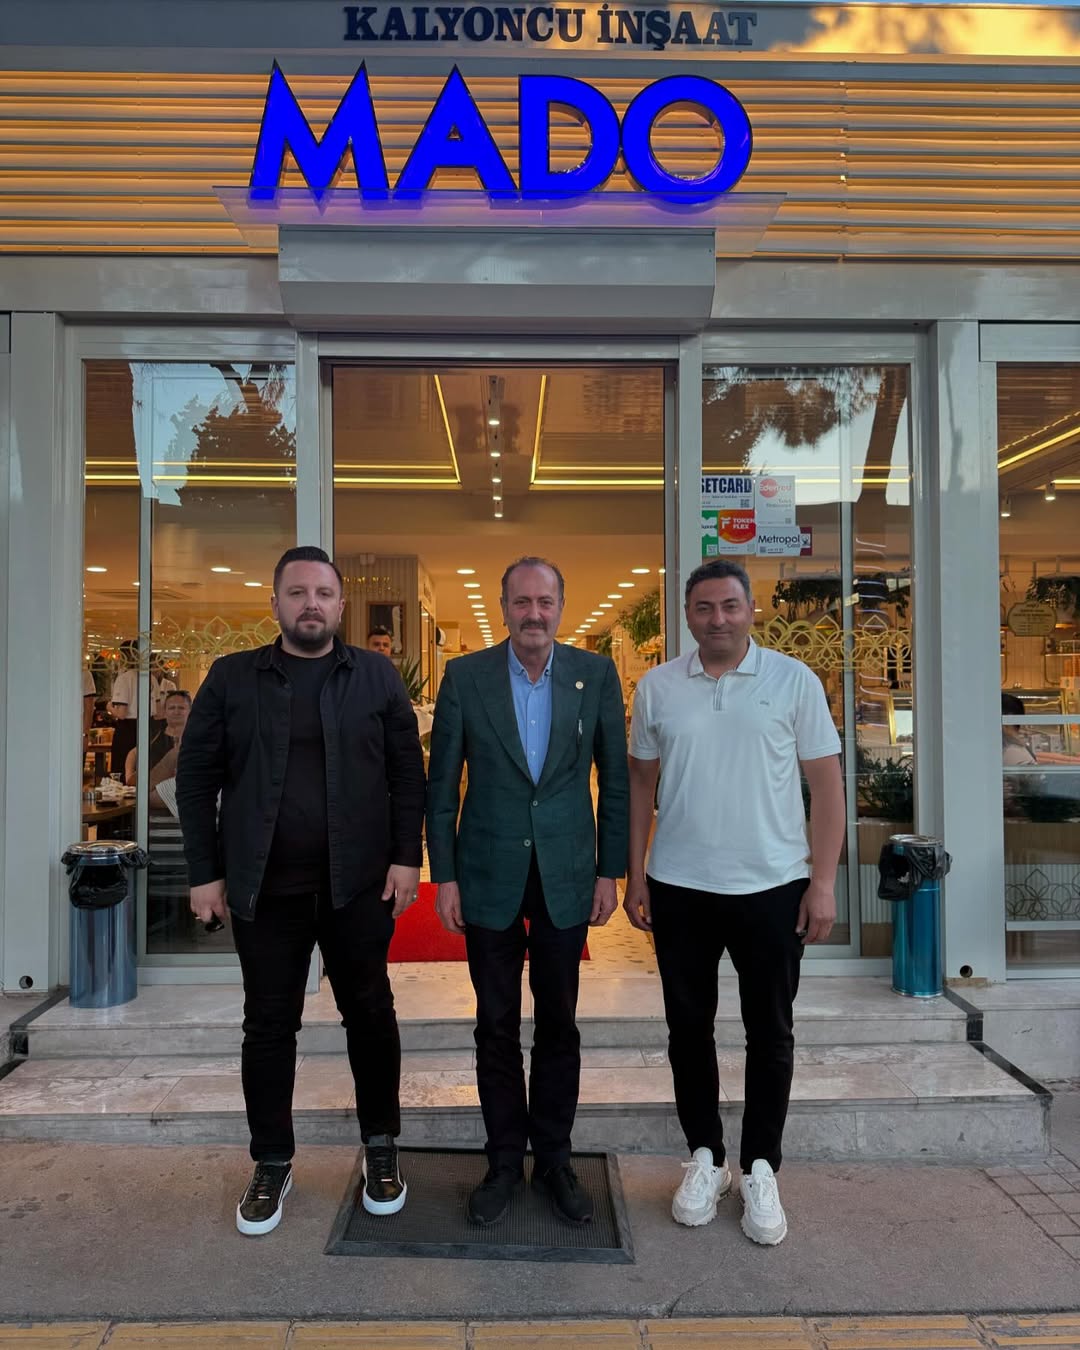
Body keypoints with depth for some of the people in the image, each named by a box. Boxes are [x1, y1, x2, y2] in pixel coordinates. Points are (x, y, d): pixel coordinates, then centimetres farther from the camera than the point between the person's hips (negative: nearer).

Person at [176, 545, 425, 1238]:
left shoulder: (377, 676, 2)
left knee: (371, 1014, 11)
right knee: (269, 1025, 11)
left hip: (358, 884, 0)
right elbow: (197, 779, 3)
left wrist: (406, 858, -6)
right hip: (263, 888, 1)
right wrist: (205, 874, -1)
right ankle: (272, 1165, 30)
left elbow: (409, 773, 1)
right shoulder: (232, 677, 2)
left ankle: (382, 1148, 31)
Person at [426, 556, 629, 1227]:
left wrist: (610, 871, 0)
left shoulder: (596, 674, -3)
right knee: (497, 1026, 11)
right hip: (490, 876, 0)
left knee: (559, 1024, 13)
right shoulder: (465, 677, -4)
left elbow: (615, 780, 2)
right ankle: (505, 1159, 30)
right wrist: (444, 876, -3)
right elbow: (442, 786, 0)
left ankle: (554, 1158, 32)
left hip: (566, 876, 1)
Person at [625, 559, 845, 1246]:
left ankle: (761, 1169, 29)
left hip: (773, 886, -1)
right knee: (689, 1027, 13)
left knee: (770, 1032, 10)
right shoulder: (656, 686, 2)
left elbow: (827, 783, -2)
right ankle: (705, 1158, 32)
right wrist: (635, 876, 3)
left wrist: (823, 881, -7)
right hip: (679, 888, 2)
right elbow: (641, 783, 7)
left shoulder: (794, 680, -3)